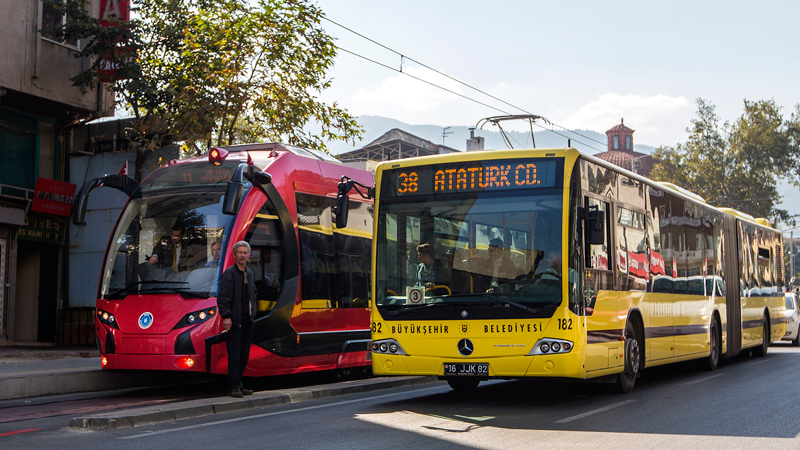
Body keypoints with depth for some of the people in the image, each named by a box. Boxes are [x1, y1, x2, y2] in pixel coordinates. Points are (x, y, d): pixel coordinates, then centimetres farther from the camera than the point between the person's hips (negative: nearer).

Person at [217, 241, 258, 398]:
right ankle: (234, 387, -1)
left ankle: (238, 385, 16)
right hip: (235, 320, -7)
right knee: (234, 355, -5)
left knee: (244, 355, 9)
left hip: (248, 320, 7)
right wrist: (226, 316, -19)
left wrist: (253, 311, 14)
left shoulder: (250, 273, 16)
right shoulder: (229, 273, -6)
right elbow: (223, 297, -12)